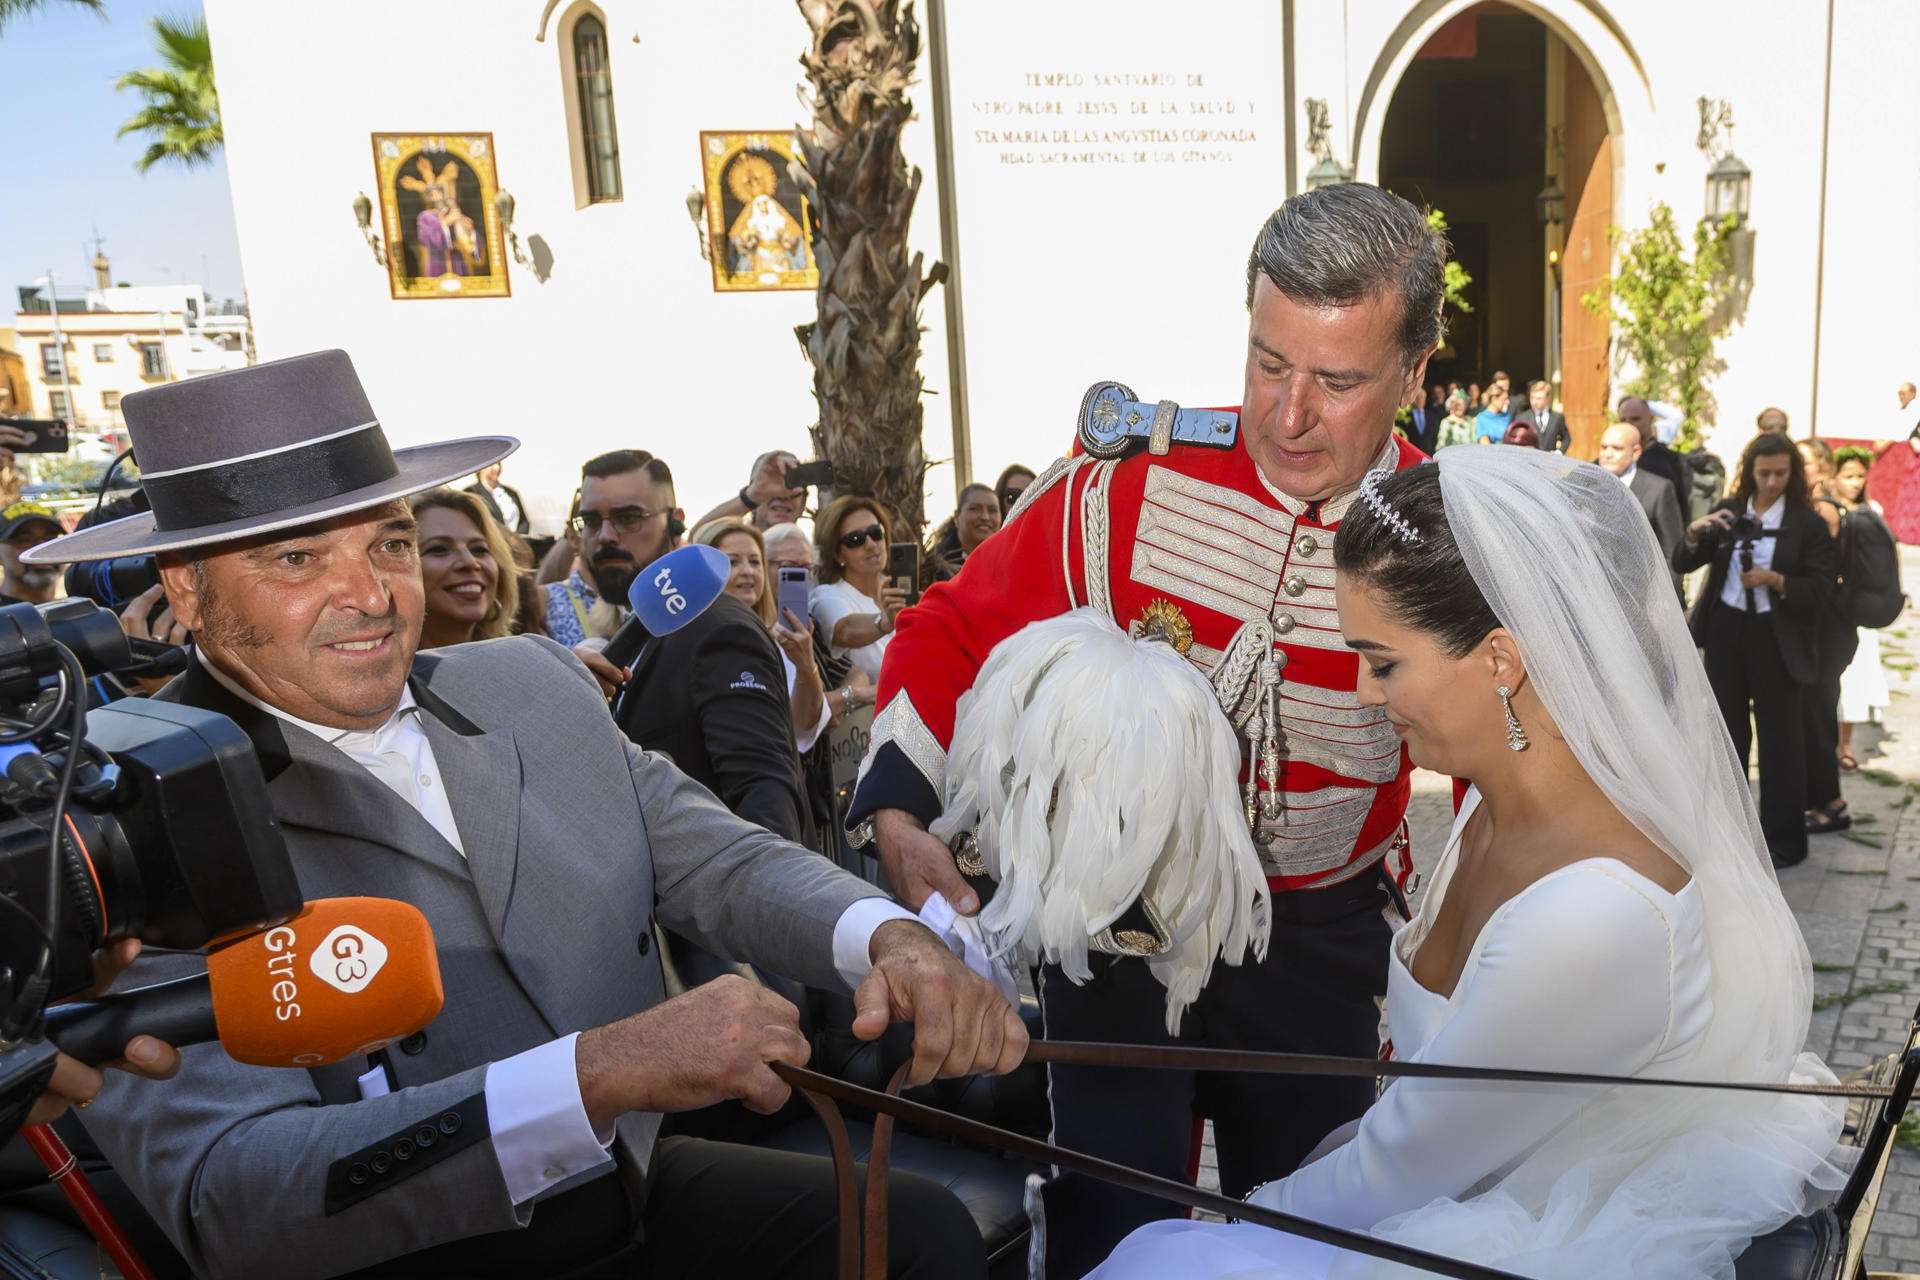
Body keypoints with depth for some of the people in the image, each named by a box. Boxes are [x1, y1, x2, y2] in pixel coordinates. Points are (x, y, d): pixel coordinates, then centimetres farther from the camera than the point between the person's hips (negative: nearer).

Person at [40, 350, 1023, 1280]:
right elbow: (224, 1198, -23)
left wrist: (891, 938, -20)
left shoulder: (532, 684, 4)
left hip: (636, 1189, 6)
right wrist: (598, 1071, -35)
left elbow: (715, 859, 1)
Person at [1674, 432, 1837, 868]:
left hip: (1777, 642, -4)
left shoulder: (1808, 523, -6)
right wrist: (1695, 533, -16)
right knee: (1728, 734, 15)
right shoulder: (1728, 511, 4)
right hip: (1725, 634, 4)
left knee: (1780, 741, 4)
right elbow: (1683, 564, 3)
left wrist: (1775, 580, -24)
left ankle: (1785, 840, 16)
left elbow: (1821, 591, -9)